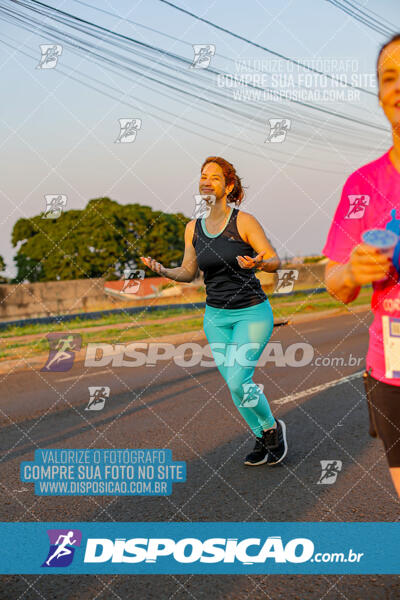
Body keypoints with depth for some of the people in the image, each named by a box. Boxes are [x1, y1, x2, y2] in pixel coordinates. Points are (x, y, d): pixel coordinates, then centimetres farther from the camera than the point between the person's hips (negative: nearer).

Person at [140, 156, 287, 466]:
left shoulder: (244, 221, -12)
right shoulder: (193, 228, 2)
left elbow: (275, 260, -10)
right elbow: (188, 272, 10)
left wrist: (258, 263, -33)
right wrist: (162, 270, -9)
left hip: (252, 313, -5)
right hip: (216, 316, 5)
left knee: (237, 380, -16)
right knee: (235, 385, 7)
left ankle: (272, 427, 12)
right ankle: (262, 439, 29)